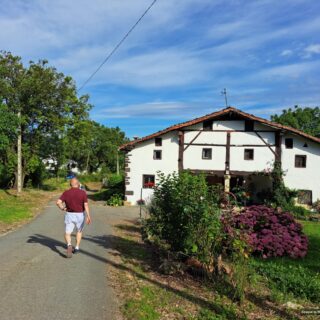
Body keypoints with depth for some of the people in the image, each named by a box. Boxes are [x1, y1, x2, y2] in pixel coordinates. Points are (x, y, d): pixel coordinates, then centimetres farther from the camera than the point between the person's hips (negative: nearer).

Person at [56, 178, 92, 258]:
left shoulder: (66, 193, -5)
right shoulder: (83, 193, -10)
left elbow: (58, 202, -15)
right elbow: (86, 205, -16)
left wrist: (63, 209, 2)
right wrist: (88, 216, -18)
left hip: (69, 215, 0)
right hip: (80, 215, 0)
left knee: (67, 233, 4)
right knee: (79, 231, 24)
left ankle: (69, 245, -23)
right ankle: (77, 247, 22)